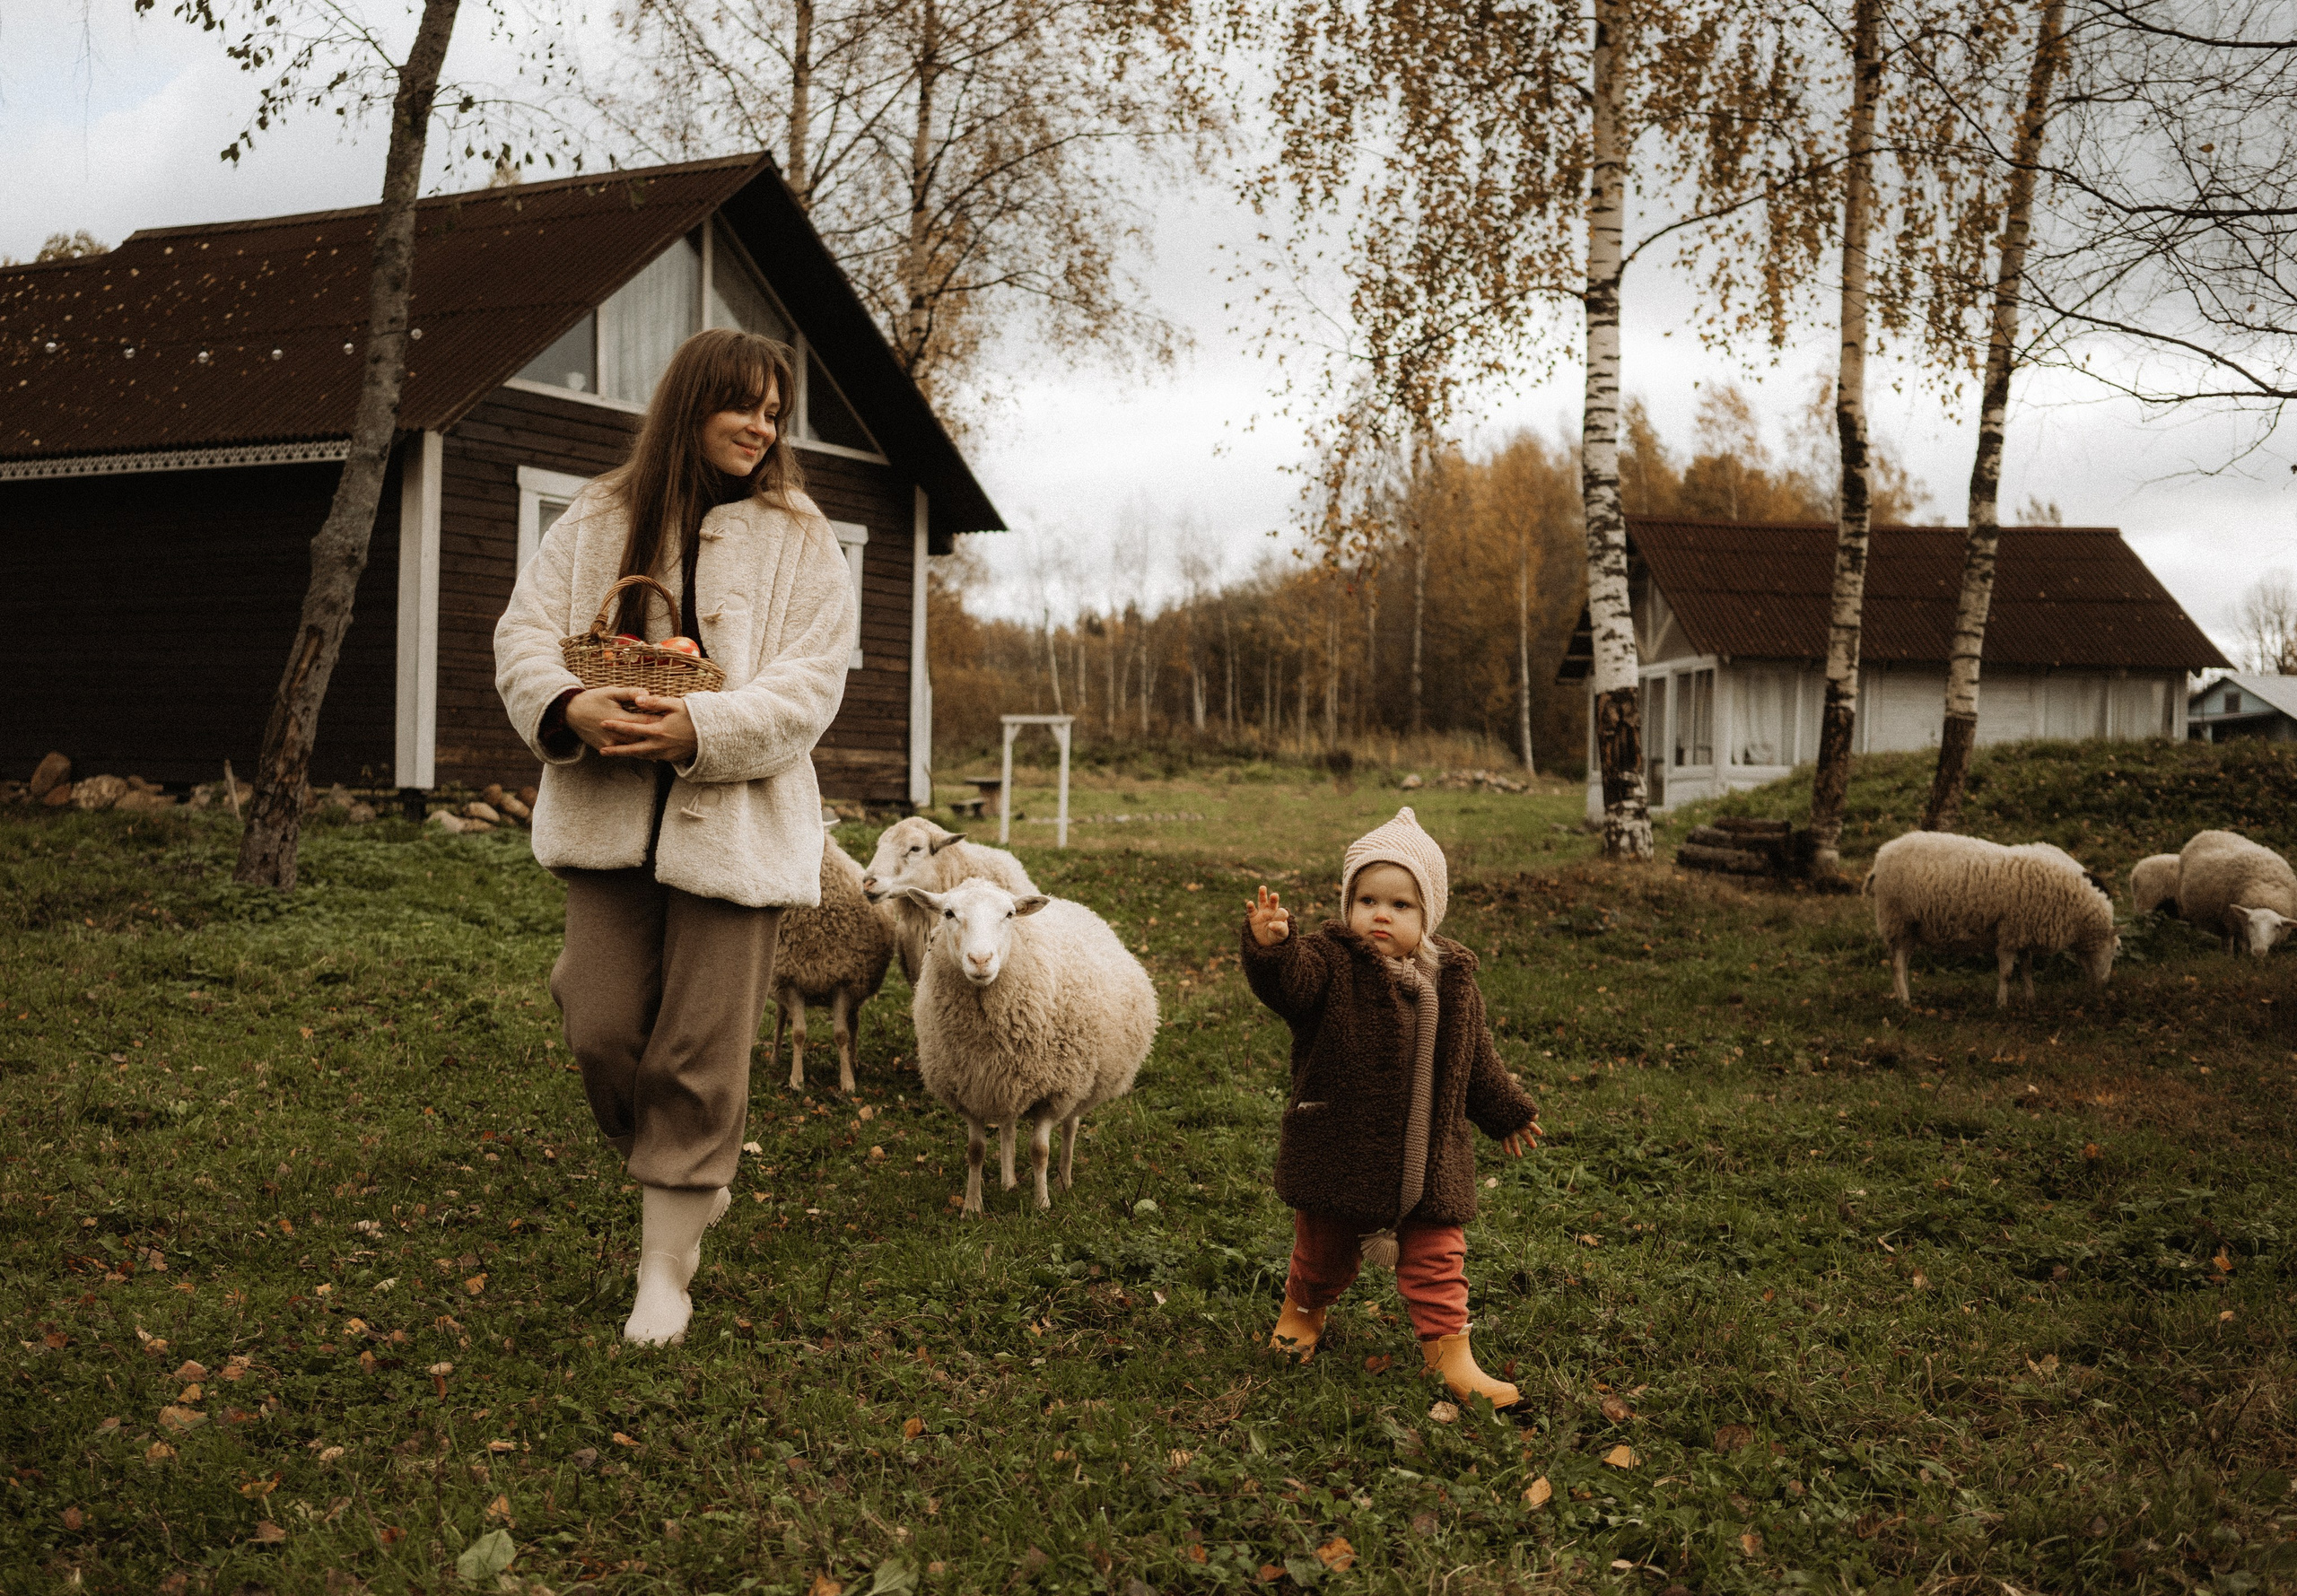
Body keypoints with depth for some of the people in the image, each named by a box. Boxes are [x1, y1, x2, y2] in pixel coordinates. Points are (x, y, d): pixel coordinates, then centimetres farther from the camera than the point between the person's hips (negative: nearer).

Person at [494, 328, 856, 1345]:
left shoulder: (799, 543, 1)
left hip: (732, 826, -2)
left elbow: (807, 687, -7)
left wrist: (699, 729, -22)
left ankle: (666, 1271, 13)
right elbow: (522, 635, 4)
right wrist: (568, 706, -18)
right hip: (607, 815, 2)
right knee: (602, 1030, 1)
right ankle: (675, 1169, 34)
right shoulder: (595, 524, 8)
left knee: (699, 1054, 0)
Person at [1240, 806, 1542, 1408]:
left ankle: (1451, 1353, 16)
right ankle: (1303, 1308, 44)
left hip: (1428, 1159, 2)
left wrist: (1508, 1113, 26)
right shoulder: (1330, 963, -12)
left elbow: (1476, 1058, 16)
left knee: (1436, 1255, 5)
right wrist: (1270, 948, -57)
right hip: (1338, 1149, -2)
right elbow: (1290, 981, -36)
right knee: (1325, 1247, 15)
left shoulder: (1451, 979, 1)